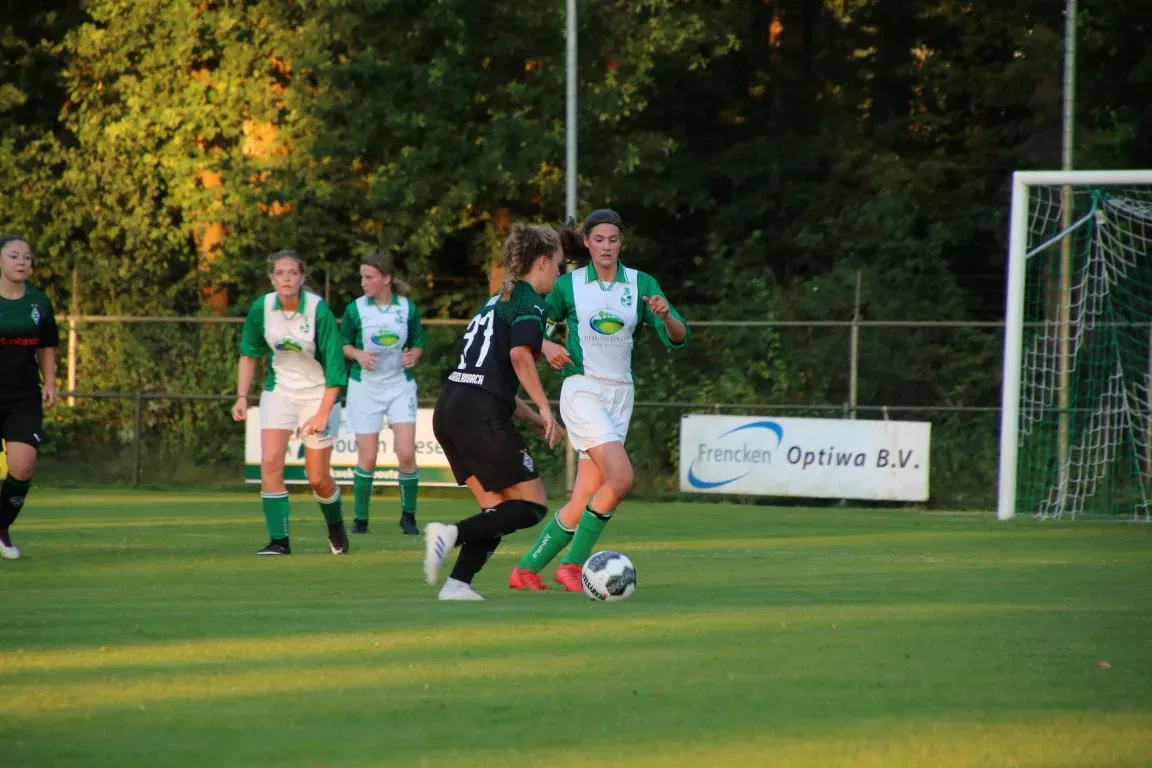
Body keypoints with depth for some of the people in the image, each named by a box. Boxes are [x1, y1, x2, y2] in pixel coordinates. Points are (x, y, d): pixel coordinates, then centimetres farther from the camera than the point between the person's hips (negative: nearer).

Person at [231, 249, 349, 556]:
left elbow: (334, 367, -18)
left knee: (318, 479, 1)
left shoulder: (318, 311, -21)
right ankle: (278, 540, -11)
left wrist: (323, 414, -22)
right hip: (279, 390, 3)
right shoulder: (261, 308, -9)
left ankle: (336, 528, 31)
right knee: (270, 462, -16)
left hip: (319, 394, -3)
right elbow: (249, 354, 6)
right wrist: (242, 397, -3)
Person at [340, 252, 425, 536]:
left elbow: (419, 344, 7)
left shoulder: (408, 308, -3)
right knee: (367, 459, -1)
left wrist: (412, 356, -14)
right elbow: (342, 344, 6)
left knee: (406, 453, -11)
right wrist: (358, 354, -15)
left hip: (400, 386, 0)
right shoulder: (355, 309, -4)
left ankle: (408, 515, 7)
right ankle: (360, 518, 14)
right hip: (365, 387, 0)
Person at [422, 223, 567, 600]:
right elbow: (520, 355, -21)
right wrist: (544, 408, -17)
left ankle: (457, 584, 0)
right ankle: (452, 534, -18)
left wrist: (535, 419, 27)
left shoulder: (498, 301, 25)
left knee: (497, 508, 13)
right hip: (482, 414, -9)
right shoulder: (530, 302, -2)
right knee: (532, 505, -1)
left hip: (449, 409, 9)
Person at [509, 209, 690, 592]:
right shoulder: (569, 284, 1)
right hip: (582, 391, -4)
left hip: (620, 395, 4)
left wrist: (665, 316, -22)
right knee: (620, 477, -22)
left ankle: (527, 570, 14)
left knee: (582, 501, 1)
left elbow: (678, 338, -1)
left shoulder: (642, 284, 5)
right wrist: (547, 347, -11)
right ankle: (573, 566, -10)